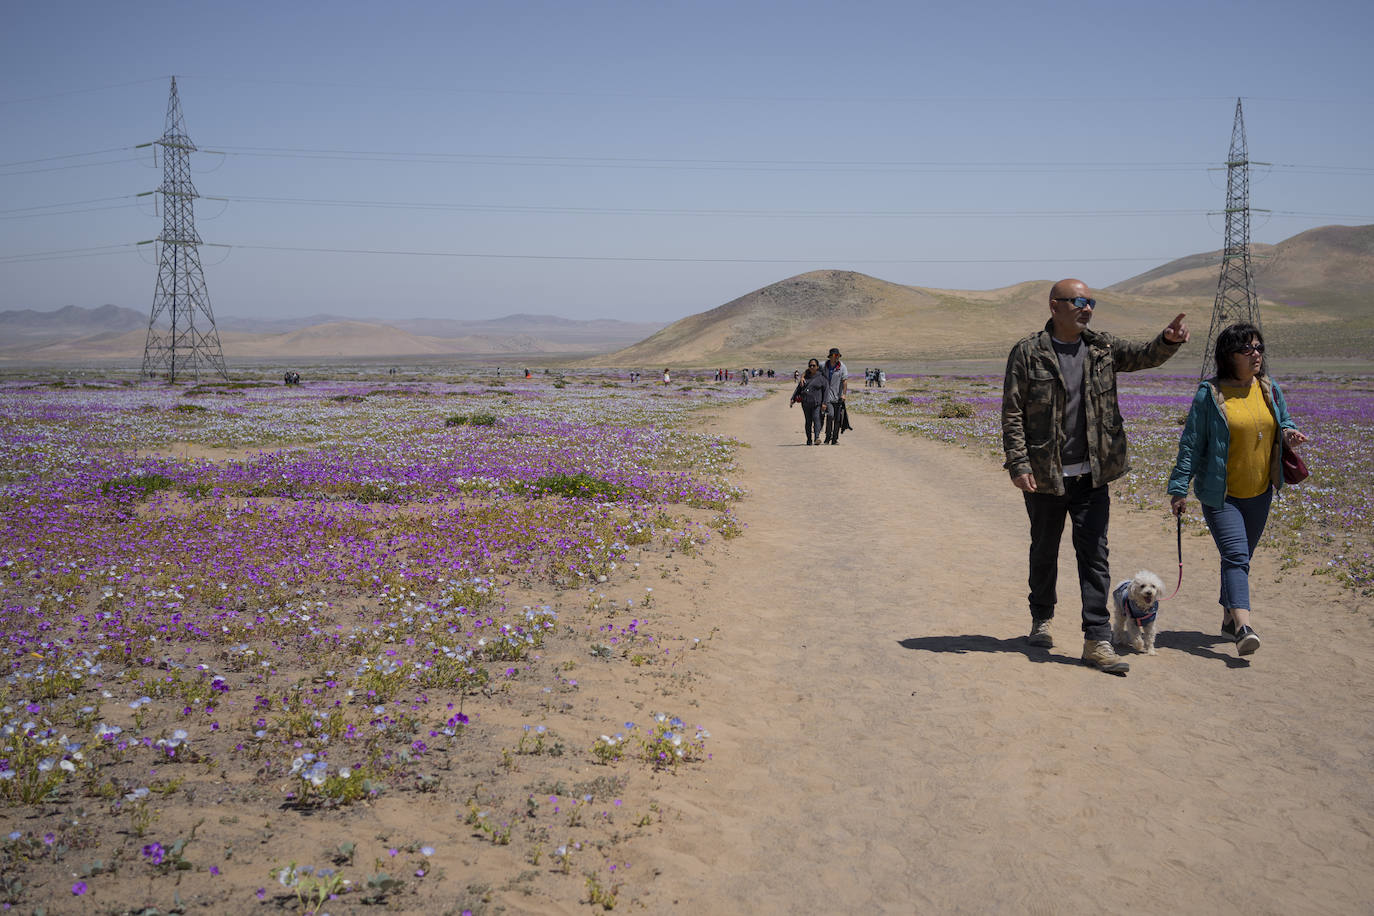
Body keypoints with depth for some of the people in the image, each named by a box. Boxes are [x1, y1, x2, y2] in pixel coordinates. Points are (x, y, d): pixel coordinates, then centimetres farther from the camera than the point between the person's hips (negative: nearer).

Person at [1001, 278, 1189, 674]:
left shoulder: (1103, 349, 6)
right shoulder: (1028, 353, -7)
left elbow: (1146, 355, -4)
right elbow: (1012, 414, -8)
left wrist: (1169, 340, -28)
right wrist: (1018, 465, -15)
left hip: (1092, 476, 3)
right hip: (1044, 476, -3)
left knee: (1095, 557, -1)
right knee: (1044, 551, 15)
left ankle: (1097, 640, 2)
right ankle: (1041, 619, 36)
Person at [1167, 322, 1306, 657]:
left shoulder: (1270, 389, 6)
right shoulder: (1210, 394, -10)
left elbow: (1283, 421, 20)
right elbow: (1191, 442, -9)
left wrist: (1289, 432, -5)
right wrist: (1179, 488, -12)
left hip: (1259, 493, 6)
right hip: (1221, 494, -6)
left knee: (1242, 558, 16)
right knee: (1235, 556, -18)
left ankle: (1229, 617, 31)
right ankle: (1243, 626, -27)